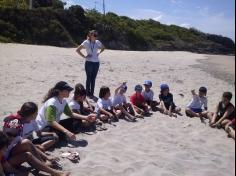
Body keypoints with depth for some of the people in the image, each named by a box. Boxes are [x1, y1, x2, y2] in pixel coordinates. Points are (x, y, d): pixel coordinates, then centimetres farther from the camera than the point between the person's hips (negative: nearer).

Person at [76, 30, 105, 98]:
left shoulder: (97, 42, 7)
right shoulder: (86, 42, -4)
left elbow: (103, 48, 25)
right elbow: (78, 50, -2)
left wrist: (99, 53, 9)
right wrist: (84, 56, -7)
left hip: (96, 62, 4)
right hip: (89, 62, -4)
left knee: (93, 78, 9)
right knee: (89, 78, 2)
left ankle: (92, 93, 18)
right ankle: (88, 93, 14)